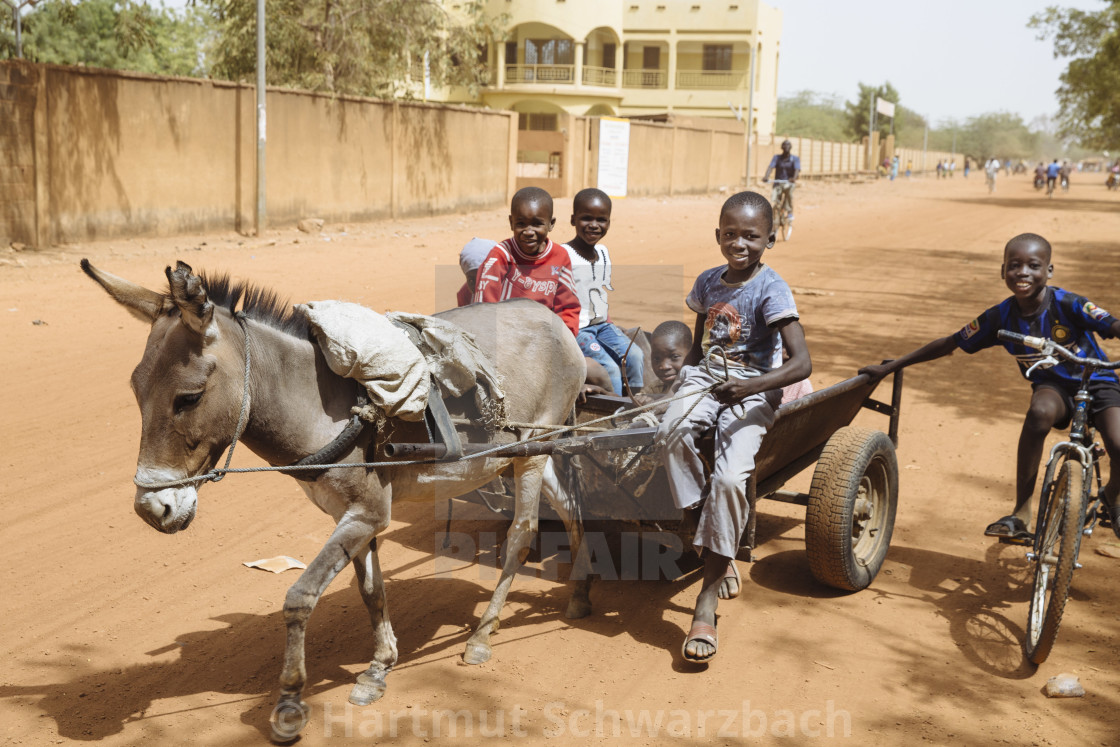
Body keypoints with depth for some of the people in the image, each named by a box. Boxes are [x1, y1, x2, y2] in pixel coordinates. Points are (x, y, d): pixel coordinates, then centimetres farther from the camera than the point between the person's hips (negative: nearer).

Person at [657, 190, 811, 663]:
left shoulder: (770, 289, -10)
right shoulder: (708, 283, 10)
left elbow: (802, 363, -20)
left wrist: (752, 386, -33)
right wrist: (682, 378, 8)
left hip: (753, 391, -5)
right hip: (704, 379, 5)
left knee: (729, 478, -27)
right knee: (672, 433, -31)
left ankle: (706, 604, -19)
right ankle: (712, 549, -17)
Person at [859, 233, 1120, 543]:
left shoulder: (1067, 305, -22)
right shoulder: (1000, 318, -13)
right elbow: (948, 344, -5)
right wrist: (889, 367, -6)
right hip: (1053, 386, 1)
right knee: (1039, 412, -36)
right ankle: (1021, 514, -28)